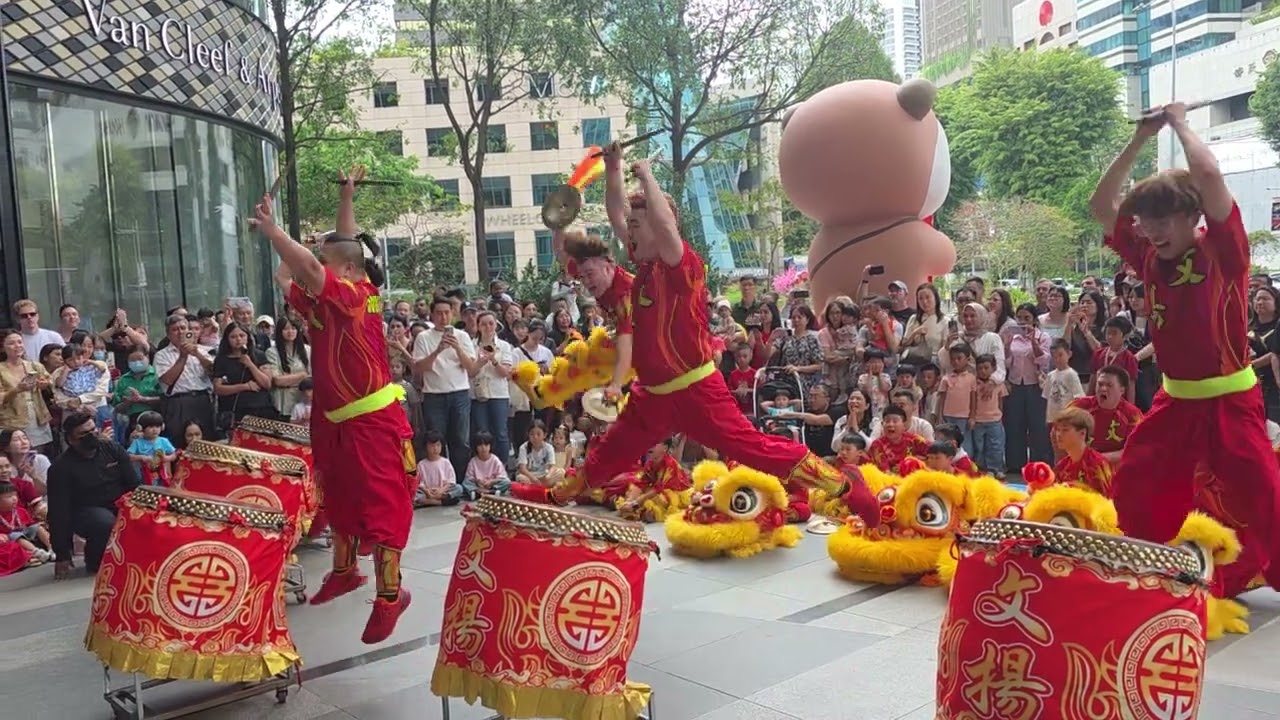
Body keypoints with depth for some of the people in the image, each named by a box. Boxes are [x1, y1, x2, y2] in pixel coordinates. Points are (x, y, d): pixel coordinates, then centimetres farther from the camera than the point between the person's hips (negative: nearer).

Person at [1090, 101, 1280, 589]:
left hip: (1229, 402, -5)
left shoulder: (1222, 251, -13)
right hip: (1175, 401, 6)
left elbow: (1209, 176, -28)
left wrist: (1179, 123, -12)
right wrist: (1141, 138, 1)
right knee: (1133, 485, 7)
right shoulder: (1150, 258, 2)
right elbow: (1102, 205, 4)